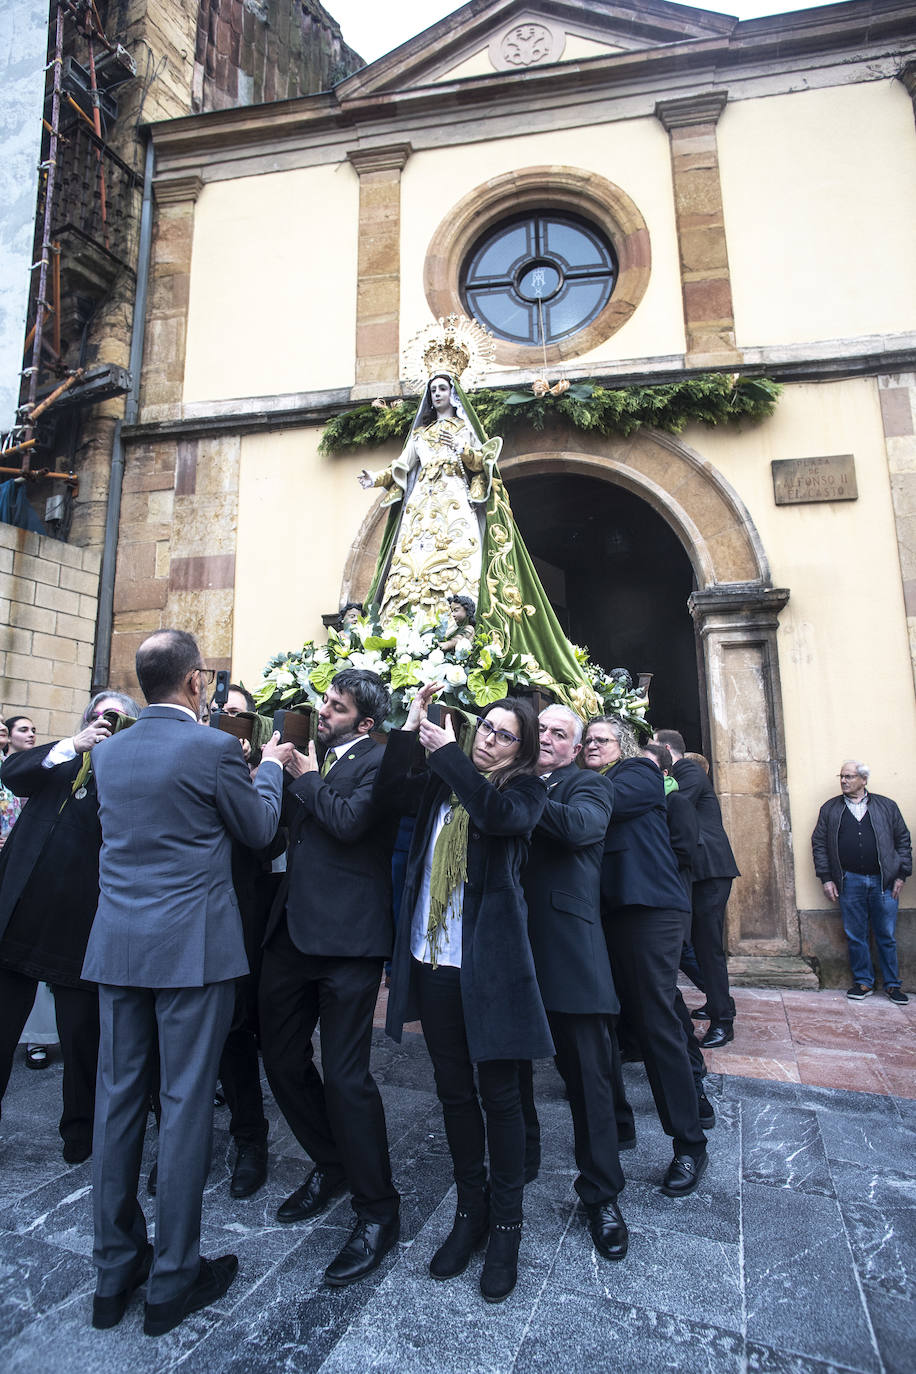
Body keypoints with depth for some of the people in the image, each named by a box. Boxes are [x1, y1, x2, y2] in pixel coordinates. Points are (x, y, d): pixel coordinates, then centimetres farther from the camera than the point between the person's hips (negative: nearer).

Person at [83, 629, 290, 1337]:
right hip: (191, 947, -6)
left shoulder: (109, 751, 5)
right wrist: (271, 766, 15)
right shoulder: (215, 748, -14)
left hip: (117, 945, 6)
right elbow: (260, 827, -2)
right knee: (185, 1102, 7)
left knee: (118, 1100, 15)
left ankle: (114, 1271, 31)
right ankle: (174, 1276, 22)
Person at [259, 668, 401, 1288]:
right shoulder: (314, 758, 15)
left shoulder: (379, 760, -7)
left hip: (346, 935, -8)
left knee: (346, 1074, -3)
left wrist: (307, 779, -8)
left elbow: (349, 822, -23)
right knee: (283, 1058, 17)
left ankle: (378, 1212, 18)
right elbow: (282, 825, 15)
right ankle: (331, 1166, 40)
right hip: (293, 929, 8)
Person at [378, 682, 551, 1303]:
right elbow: (392, 791, -6)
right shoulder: (443, 782, 8)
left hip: (489, 960, -4)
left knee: (497, 1091, 7)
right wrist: (411, 727, -12)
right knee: (454, 1088, 16)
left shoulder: (525, 788, -3)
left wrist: (447, 752, -22)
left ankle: (506, 1225, 27)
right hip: (433, 956, 4)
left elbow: (501, 814, -25)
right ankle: (471, 1210, 35)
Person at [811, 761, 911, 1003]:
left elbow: (903, 840, 8)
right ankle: (863, 982, 19)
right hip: (849, 882, 1)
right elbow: (819, 844, 6)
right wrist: (827, 878, 0)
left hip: (883, 881, 0)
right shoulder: (830, 809, 6)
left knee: (886, 936, 7)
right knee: (855, 936, 6)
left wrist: (901, 875, 1)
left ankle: (892, 984, 21)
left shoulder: (886, 806, 6)